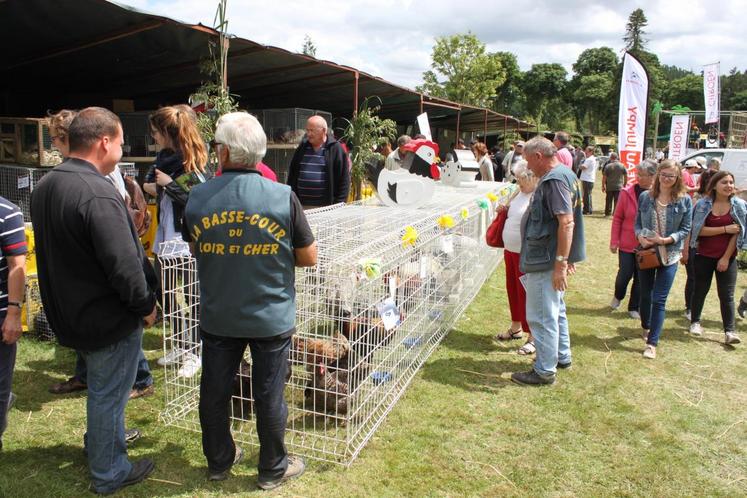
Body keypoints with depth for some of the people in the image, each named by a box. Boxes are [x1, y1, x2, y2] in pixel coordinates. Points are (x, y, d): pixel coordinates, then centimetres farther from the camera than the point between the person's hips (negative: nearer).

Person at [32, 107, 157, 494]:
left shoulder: (44, 187, 3)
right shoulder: (98, 193, -27)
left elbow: (53, 252, 13)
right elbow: (124, 265, -29)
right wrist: (146, 305, -14)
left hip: (67, 313, 9)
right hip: (108, 319, -9)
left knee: (100, 388, 28)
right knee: (108, 394, 8)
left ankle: (101, 438, 49)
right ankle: (109, 473, 26)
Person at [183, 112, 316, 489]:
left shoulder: (198, 198, -8)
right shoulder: (283, 197, -16)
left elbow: (196, 250, 8)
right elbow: (309, 258, -8)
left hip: (217, 317, 3)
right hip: (271, 318, -2)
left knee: (215, 391, 19)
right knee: (269, 397, 12)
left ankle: (219, 462, 38)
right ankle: (273, 469, 30)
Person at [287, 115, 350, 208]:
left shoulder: (335, 149, -2)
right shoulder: (302, 147, 12)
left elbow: (344, 180, -4)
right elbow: (292, 175, 17)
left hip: (326, 207, -4)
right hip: (301, 206, 4)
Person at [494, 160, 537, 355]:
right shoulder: (519, 193, 8)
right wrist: (504, 209, 5)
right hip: (510, 251, 9)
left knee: (527, 293, 0)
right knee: (512, 290, 19)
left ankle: (532, 337, 13)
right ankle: (515, 328, 36)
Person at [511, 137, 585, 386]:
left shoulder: (553, 180, -20)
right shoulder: (565, 174, 12)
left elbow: (566, 222, -27)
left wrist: (560, 263, -27)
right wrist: (565, 258, 23)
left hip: (545, 262, -11)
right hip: (553, 259, 11)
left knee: (542, 316, 0)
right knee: (556, 310, 23)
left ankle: (545, 370, 11)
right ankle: (562, 356, 37)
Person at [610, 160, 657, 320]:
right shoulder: (627, 192, -7)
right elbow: (617, 217, -2)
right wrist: (614, 240, -3)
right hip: (627, 244, 0)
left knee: (641, 278, 11)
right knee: (624, 274, 4)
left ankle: (634, 308, 28)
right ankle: (618, 296, 36)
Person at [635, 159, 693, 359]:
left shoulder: (684, 200, -5)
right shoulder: (645, 197, 0)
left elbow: (685, 229, -3)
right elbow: (637, 223, 5)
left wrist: (666, 240, -18)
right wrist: (641, 237, -14)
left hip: (669, 255, -2)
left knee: (659, 300, -4)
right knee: (645, 295, 18)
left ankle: (652, 343, 2)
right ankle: (646, 327, 42)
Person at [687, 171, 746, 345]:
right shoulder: (703, 204, -4)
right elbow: (699, 230, -10)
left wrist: (726, 258, -8)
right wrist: (725, 229, -18)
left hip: (727, 257, 0)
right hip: (704, 255, 0)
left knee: (727, 295, 0)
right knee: (700, 290, 12)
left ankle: (730, 331, 5)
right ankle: (695, 322, 29)